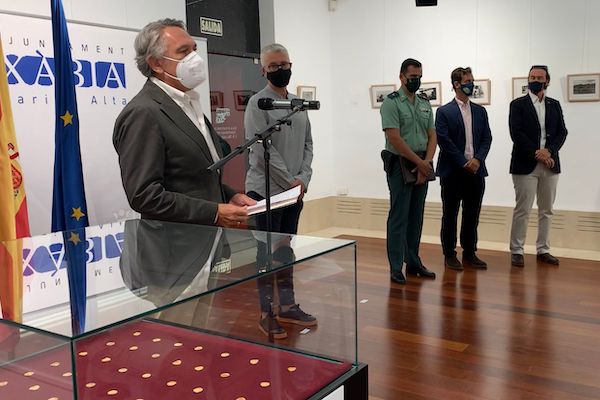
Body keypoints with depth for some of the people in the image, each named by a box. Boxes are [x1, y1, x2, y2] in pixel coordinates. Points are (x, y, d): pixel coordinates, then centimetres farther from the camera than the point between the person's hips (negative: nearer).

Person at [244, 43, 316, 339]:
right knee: (267, 252, 0)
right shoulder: (258, 103, -8)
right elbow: (262, 149, -15)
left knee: (287, 250, 13)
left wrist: (303, 178, -3)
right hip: (267, 190, -6)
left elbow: (308, 145, 11)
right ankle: (267, 313, 9)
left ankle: (287, 306, 23)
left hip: (295, 190, 7)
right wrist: (290, 181, -13)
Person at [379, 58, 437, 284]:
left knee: (416, 216, 11)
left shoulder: (425, 105, 13)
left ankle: (413, 263, 20)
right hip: (400, 165, -7)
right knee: (399, 217, -4)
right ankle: (396, 267, 2)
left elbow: (432, 136, 9)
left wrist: (427, 162, -7)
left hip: (423, 166, 7)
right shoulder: (391, 103, -8)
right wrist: (419, 162, -13)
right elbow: (395, 139, -16)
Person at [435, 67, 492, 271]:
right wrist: (464, 163, -13)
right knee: (450, 214, 4)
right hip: (452, 172, -5)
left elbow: (487, 138, 8)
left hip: (476, 170, 5)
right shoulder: (444, 112, -4)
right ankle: (449, 254, 13)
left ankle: (469, 253, 21)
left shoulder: (480, 111, 12)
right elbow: (444, 141, -10)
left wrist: (478, 159, -9)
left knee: (472, 214, 10)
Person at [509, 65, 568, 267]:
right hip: (526, 165, -4)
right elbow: (516, 133, -9)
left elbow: (562, 132, 6)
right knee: (522, 210, -3)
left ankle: (543, 250, 18)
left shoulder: (555, 105, 13)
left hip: (550, 165, 4)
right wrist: (536, 153, -15)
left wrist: (549, 151, -12)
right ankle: (516, 251, 4)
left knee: (546, 211, 9)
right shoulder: (518, 104, 1)